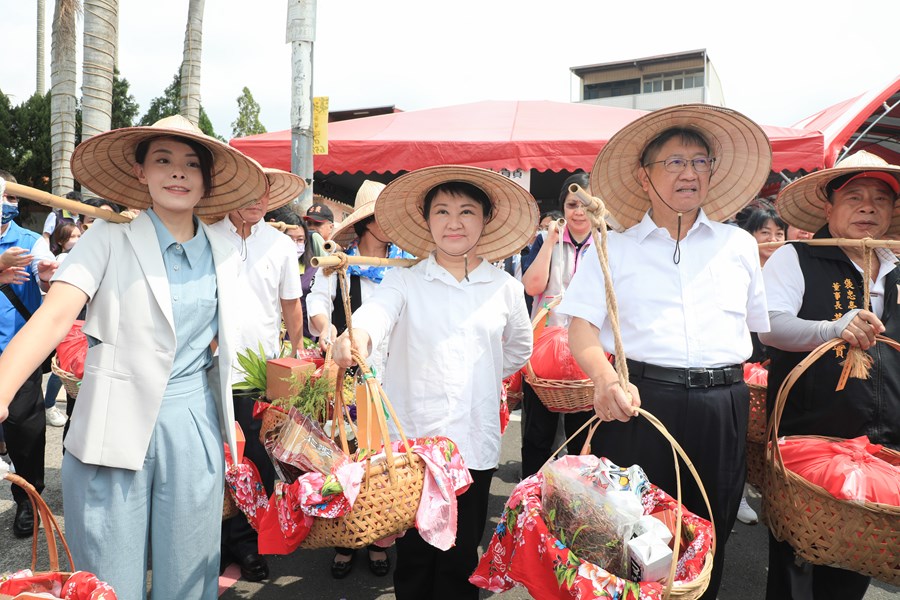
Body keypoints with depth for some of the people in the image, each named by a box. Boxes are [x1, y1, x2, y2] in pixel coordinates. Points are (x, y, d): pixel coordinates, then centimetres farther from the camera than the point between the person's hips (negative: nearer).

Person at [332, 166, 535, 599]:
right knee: (414, 556, 9)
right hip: (412, 440, -1)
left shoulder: (505, 288, 7)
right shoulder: (403, 281, 0)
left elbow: (519, 348, 24)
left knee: (461, 560, 11)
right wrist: (356, 337, -43)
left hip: (475, 444, 2)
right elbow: (375, 314, -22)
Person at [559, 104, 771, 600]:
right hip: (641, 401, -2)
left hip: (724, 408, 3)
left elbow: (763, 326, 19)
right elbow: (581, 325, -4)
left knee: (710, 535, 13)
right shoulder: (614, 248, 5)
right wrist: (606, 379, -21)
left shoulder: (740, 245, 13)